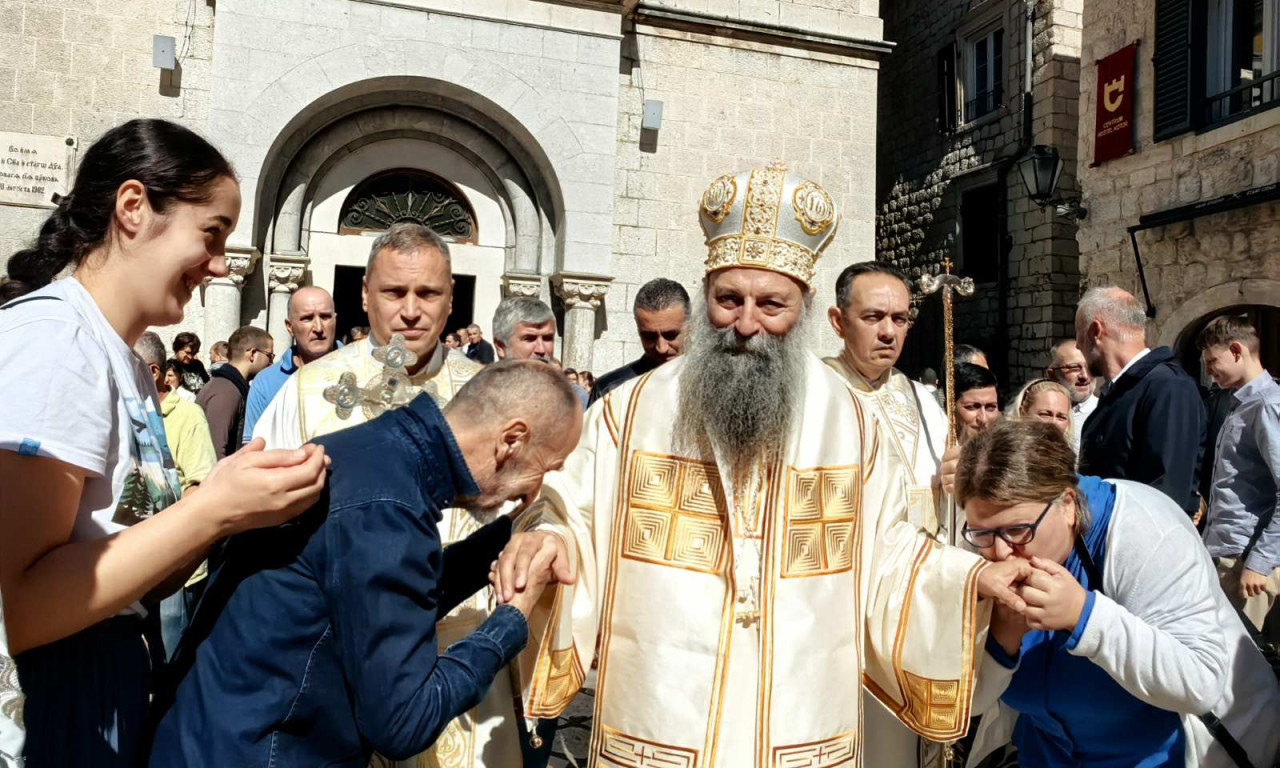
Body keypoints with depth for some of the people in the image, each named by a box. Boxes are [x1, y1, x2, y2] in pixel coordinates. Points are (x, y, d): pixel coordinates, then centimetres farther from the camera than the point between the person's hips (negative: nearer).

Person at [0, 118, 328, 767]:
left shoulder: (131, 367, 10)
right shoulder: (52, 336, -17)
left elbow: (134, 573, 7)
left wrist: (250, 499, -4)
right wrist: (211, 510, -23)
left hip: (110, 679, 9)